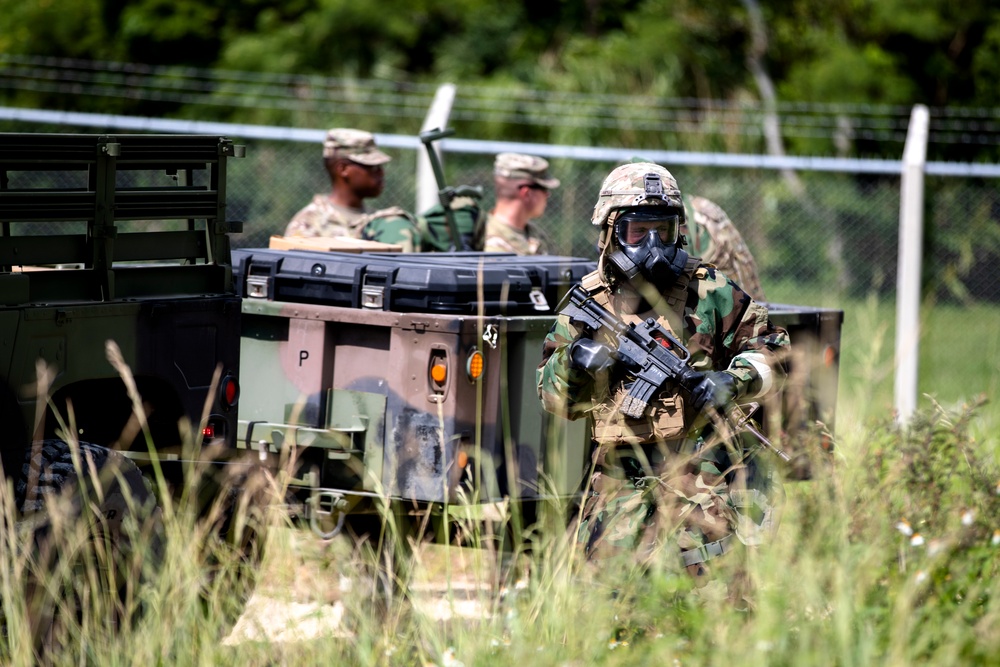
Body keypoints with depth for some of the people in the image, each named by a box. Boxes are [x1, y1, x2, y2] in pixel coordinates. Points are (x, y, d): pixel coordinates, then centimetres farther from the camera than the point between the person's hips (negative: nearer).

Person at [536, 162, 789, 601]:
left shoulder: (708, 292, 3)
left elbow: (771, 352, 7)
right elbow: (557, 401, 9)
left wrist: (732, 381, -11)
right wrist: (574, 363, -11)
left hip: (705, 473, -2)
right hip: (623, 481, 2)